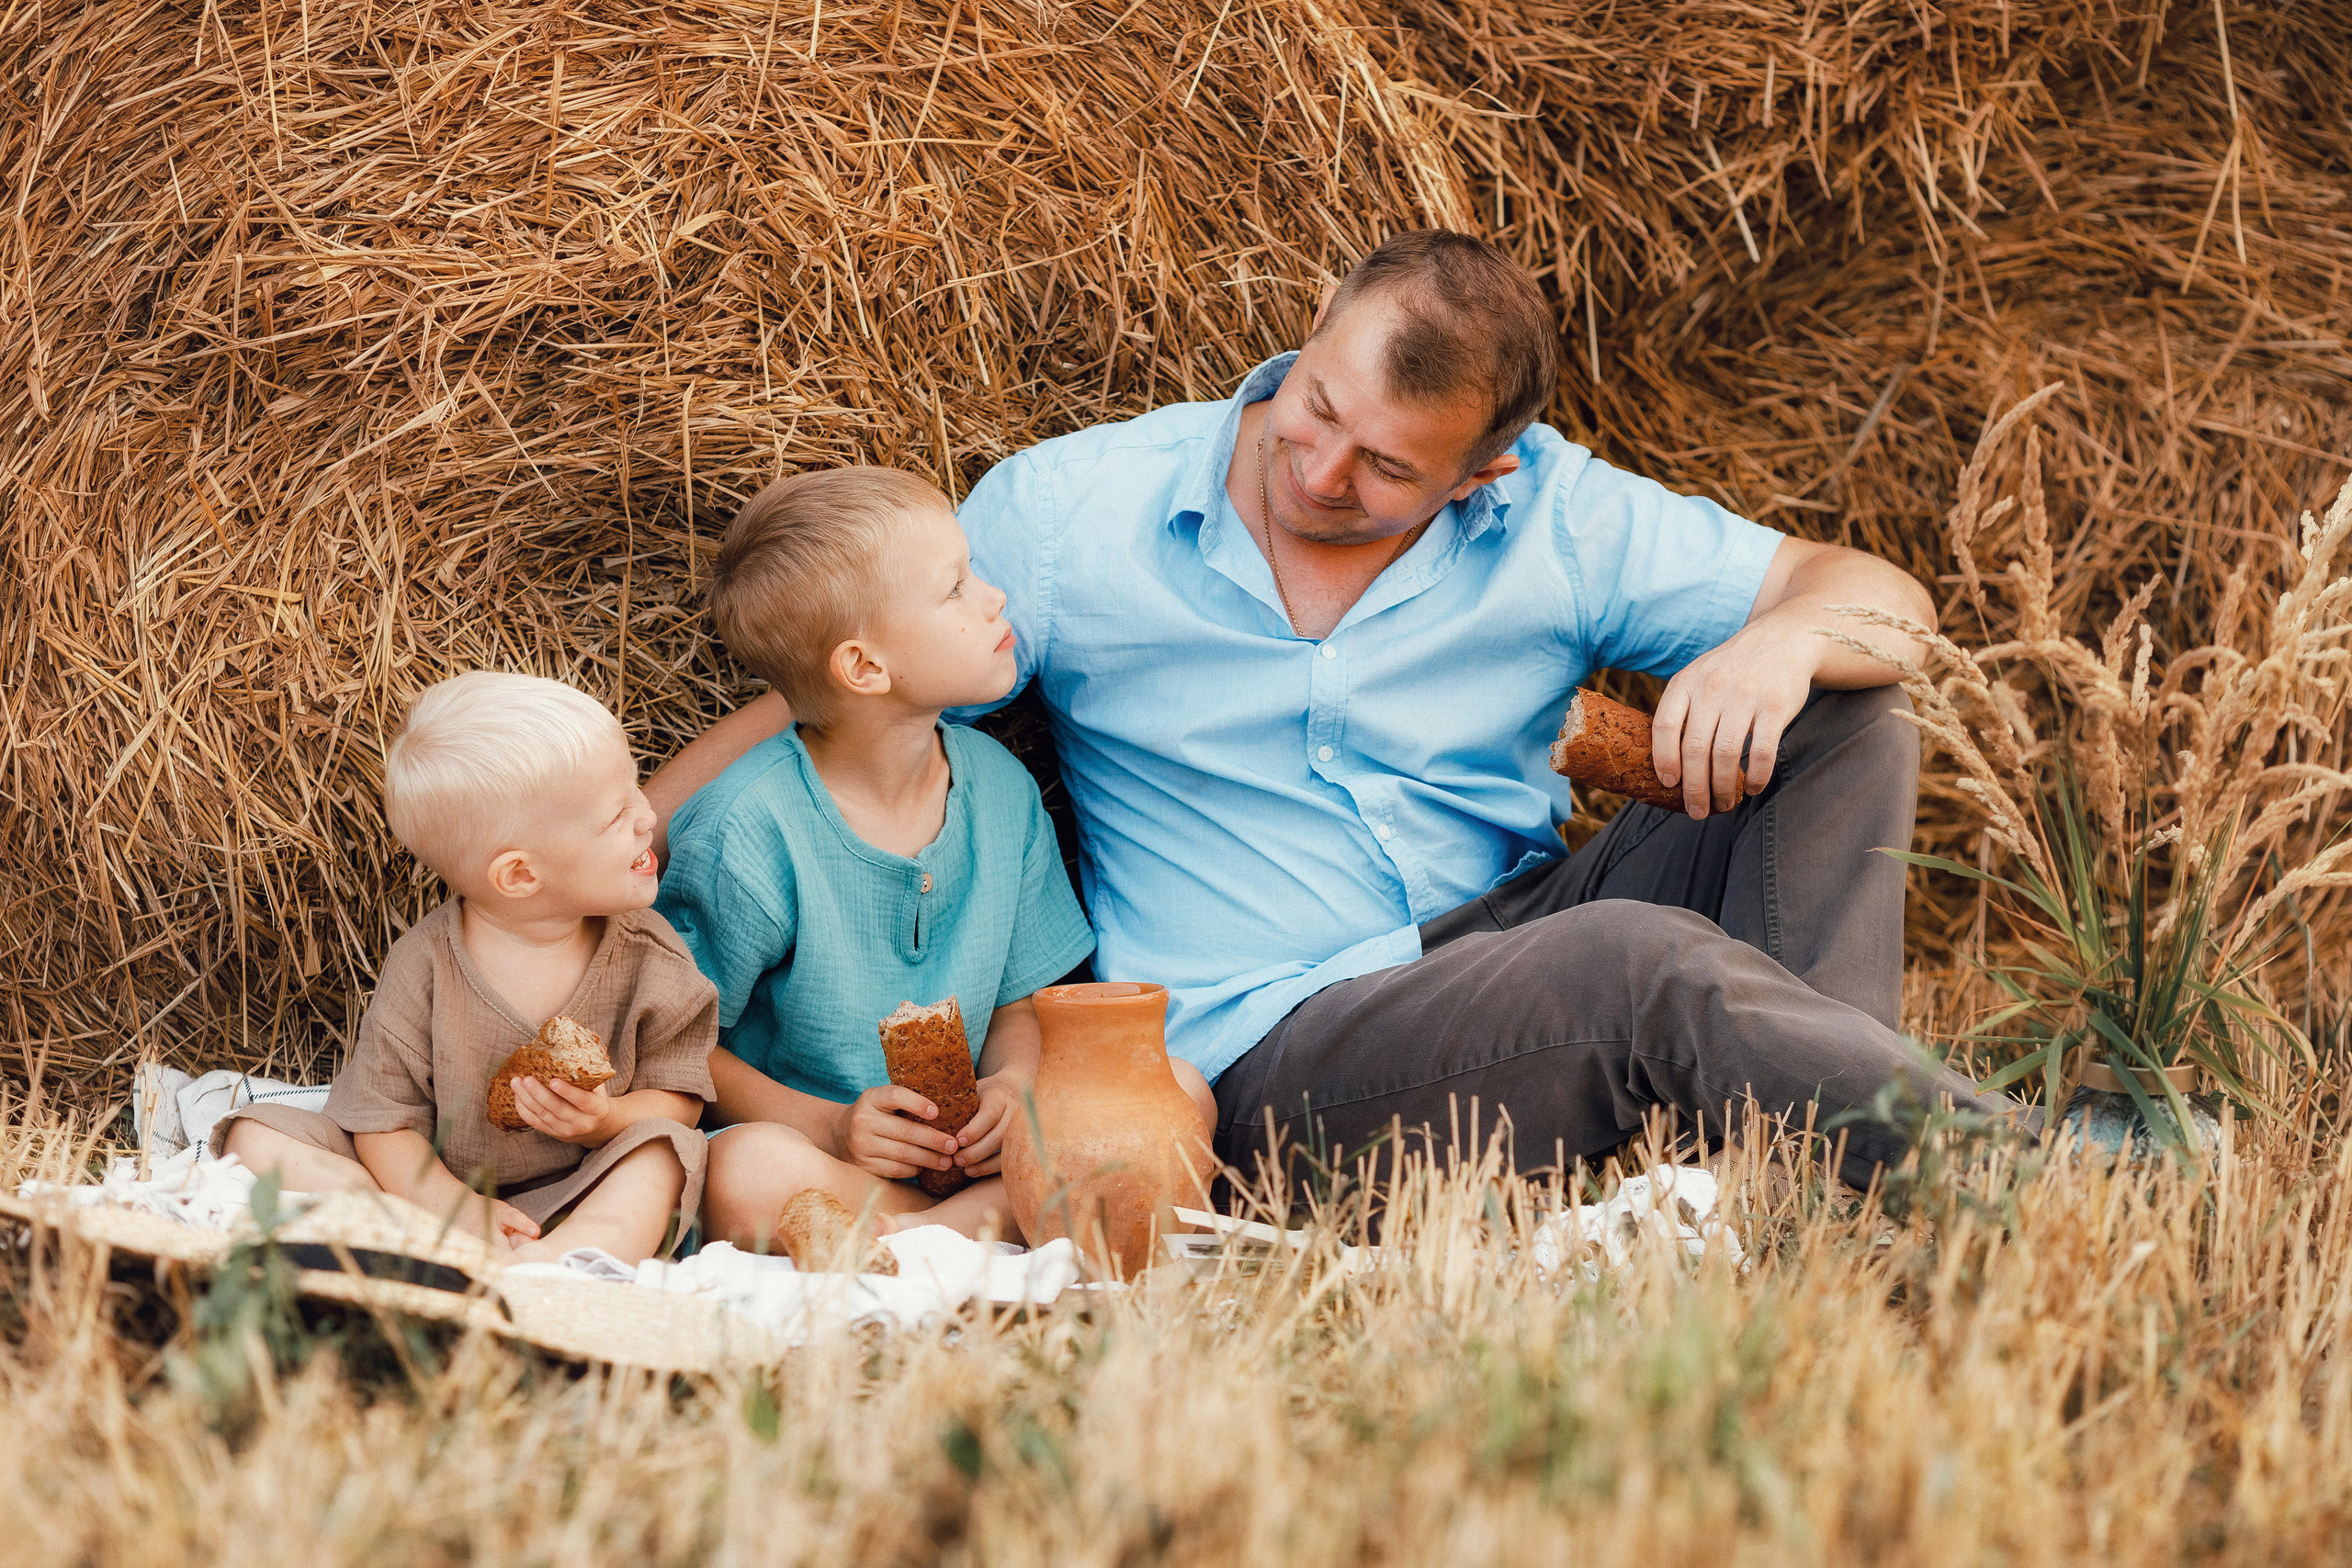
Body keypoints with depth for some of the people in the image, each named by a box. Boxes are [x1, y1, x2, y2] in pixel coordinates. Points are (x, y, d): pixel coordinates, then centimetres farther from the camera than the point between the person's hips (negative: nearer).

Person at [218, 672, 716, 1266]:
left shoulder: (648, 956, -5)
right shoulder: (425, 966, -12)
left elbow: (678, 1100, 2)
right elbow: (383, 1123, -9)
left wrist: (606, 1123, -21)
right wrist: (454, 1209, -26)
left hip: (576, 1202, 0)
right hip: (438, 1184, 0)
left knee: (661, 1151, -28)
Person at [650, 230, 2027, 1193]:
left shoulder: (1552, 517, 1)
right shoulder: (1072, 514, -4)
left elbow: (1888, 603, 2)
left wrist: (1786, 637, -22)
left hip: (1524, 929, 5)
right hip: (1271, 1051, -4)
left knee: (1847, 721, -14)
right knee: (1648, 962, -34)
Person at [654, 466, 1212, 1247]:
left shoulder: (1000, 789, 4)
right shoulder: (749, 831, -15)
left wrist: (1012, 1085, -9)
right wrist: (828, 1126, -21)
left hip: (962, 1145, 6)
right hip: (808, 1141, -6)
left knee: (1181, 1094, -13)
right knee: (750, 1179, -40)